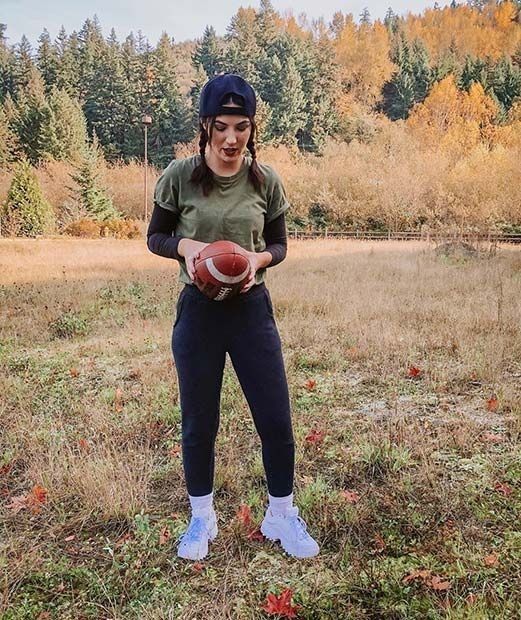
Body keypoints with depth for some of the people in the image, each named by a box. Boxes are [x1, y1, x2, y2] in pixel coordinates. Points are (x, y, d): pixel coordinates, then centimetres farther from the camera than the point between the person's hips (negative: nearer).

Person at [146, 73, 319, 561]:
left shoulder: (266, 180, -2)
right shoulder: (180, 176, -7)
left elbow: (279, 245, 7)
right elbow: (155, 237, 4)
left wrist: (258, 258, -16)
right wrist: (185, 246, -18)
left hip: (252, 309, 1)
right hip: (198, 311, -1)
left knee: (276, 420, 5)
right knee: (198, 423, 10)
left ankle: (281, 516, 29)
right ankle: (202, 518, 33)